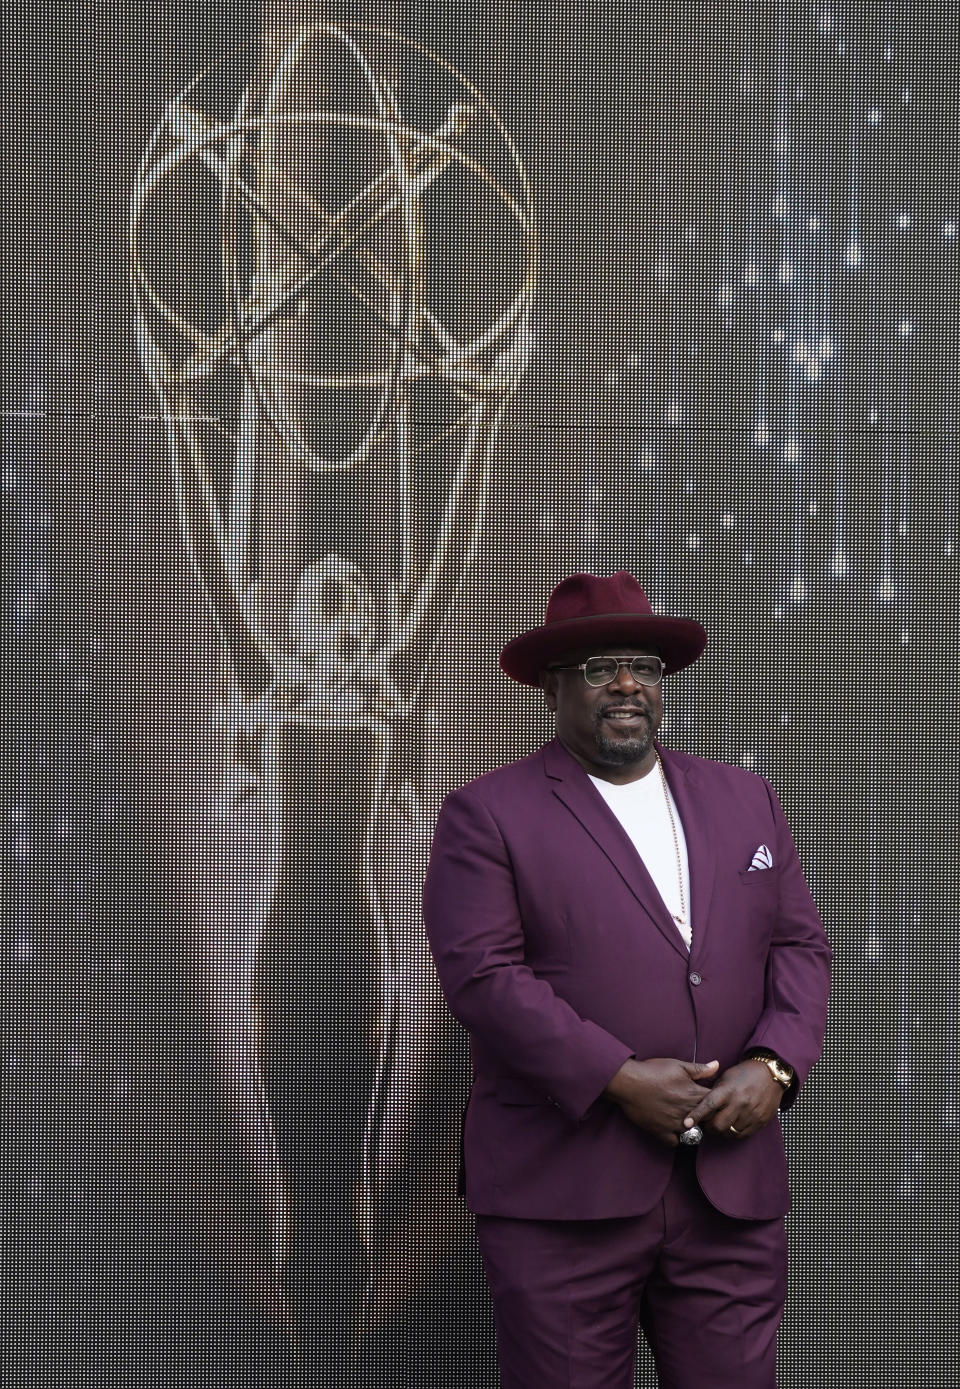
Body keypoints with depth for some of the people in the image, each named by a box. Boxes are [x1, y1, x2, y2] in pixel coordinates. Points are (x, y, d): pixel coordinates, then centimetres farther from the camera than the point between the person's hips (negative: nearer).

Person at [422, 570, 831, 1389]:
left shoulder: (746, 800, 15)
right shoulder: (487, 815, 0)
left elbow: (799, 944, 11)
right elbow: (483, 974, -10)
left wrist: (774, 1065, -7)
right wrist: (617, 1078, -16)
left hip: (734, 1190, 4)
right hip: (562, 1192, -3)